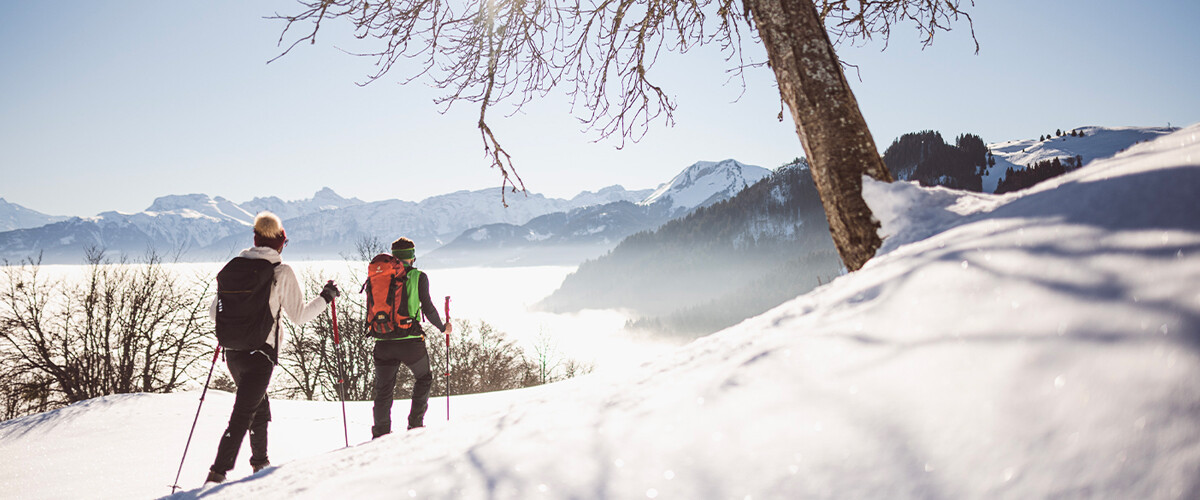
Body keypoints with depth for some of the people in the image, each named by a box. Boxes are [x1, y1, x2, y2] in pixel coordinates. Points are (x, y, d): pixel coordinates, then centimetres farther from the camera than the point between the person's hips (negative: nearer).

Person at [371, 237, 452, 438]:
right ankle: (415, 424, 14)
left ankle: (380, 434, 8)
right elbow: (427, 307, -4)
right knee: (424, 378, 21)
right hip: (410, 340, -3)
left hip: (383, 342, 3)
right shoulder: (418, 276, 0)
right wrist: (442, 327, 12)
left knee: (383, 390, 12)